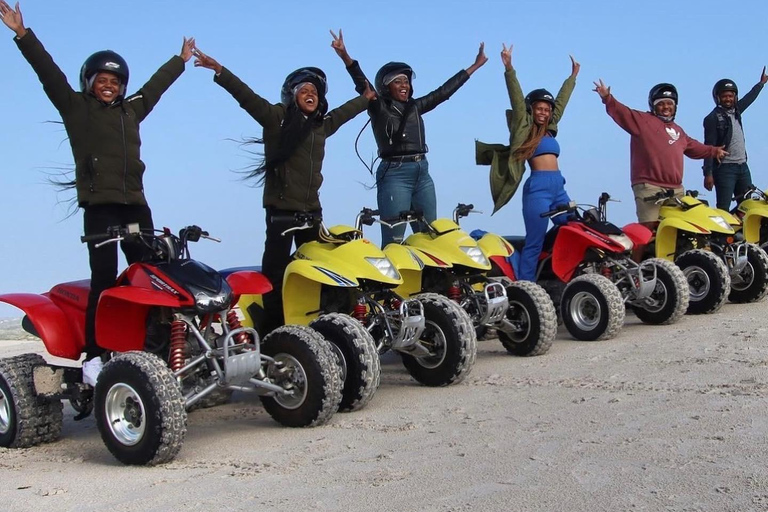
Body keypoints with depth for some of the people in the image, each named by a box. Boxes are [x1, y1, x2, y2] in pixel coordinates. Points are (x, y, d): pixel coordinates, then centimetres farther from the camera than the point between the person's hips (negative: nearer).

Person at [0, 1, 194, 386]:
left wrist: (181, 60, 47)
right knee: (104, 279, -12)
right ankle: (93, 358, -11)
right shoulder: (75, 106, 8)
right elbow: (49, 73, -1)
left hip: (135, 203, 5)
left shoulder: (131, 109, 22)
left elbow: (156, 85, 34)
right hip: (99, 205, -5)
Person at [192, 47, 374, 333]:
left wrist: (365, 99, 52)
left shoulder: (322, 124, 19)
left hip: (311, 207, 6)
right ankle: (272, 329, -5)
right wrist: (219, 71, -20)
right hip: (281, 205, -6)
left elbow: (343, 113, 37)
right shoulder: (277, 117, 0)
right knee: (275, 268, -6)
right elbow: (247, 96, -10)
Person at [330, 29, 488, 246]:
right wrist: (345, 57, -31)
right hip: (394, 174, -7)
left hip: (422, 173, 7)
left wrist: (475, 66, 24)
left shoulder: (415, 107, 17)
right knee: (393, 240, -11)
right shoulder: (378, 108, 0)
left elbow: (444, 91, 21)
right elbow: (362, 84, -15)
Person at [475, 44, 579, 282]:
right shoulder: (524, 128, 5)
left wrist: (573, 76, 41)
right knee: (534, 243, -10)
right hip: (538, 186, -7)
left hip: (559, 187, 7)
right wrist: (509, 69, -14)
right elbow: (517, 99, -5)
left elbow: (561, 100, 32)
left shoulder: (549, 128, 21)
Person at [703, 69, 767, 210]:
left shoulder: (735, 111, 13)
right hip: (725, 169, -8)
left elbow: (749, 98, 35)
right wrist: (708, 174, -19)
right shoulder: (713, 118, -9)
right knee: (723, 209, -12)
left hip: (743, 167, 8)